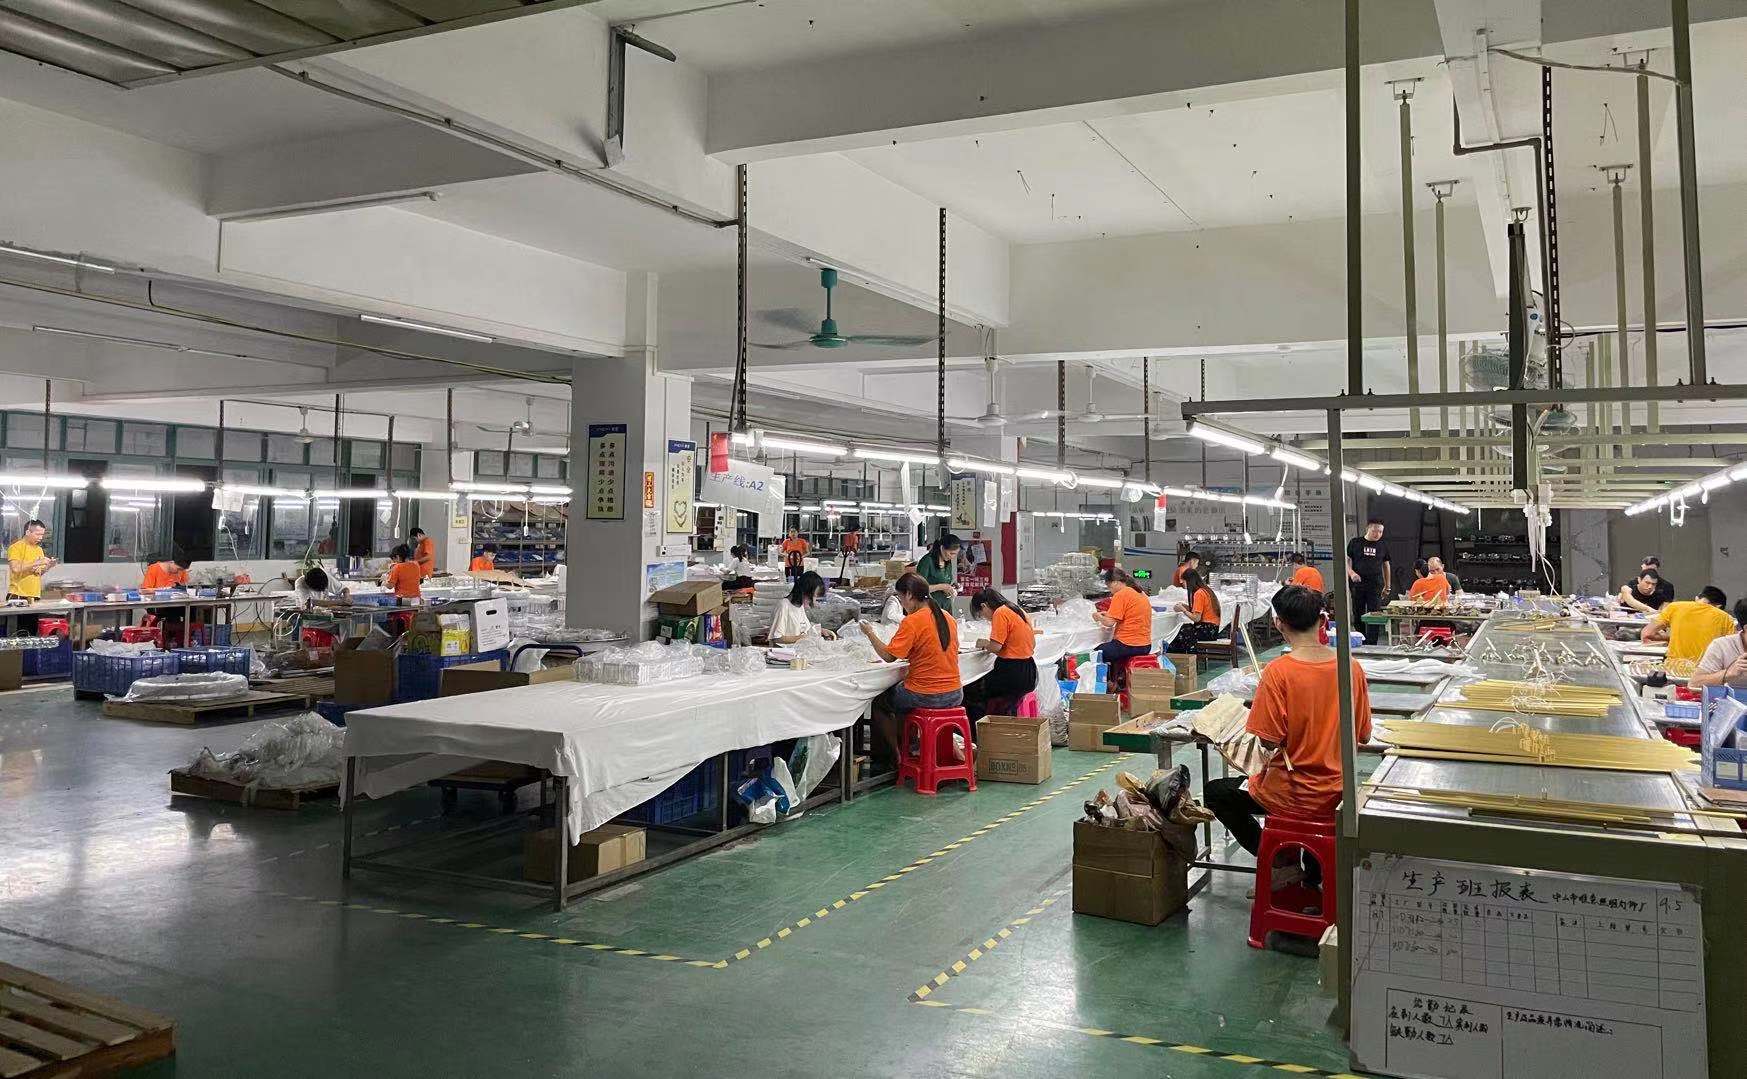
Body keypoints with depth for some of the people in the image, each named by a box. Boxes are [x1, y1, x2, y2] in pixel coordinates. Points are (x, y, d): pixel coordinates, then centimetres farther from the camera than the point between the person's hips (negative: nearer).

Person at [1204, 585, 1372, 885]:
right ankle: (1316, 866, 25)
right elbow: (1363, 736, 4)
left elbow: (1269, 741, -19)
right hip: (1338, 796, 5)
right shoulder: (1352, 667, -5)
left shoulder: (1278, 671, -21)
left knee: (1215, 793, 19)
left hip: (1293, 798, -5)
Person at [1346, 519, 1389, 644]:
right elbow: (1347, 561, 3)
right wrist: (1351, 573, -17)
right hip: (1357, 585, -1)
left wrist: (1387, 586, 18)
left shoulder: (1382, 546, 11)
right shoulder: (1355, 542, 4)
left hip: (1376, 586, 1)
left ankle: (1371, 645, -3)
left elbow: (1386, 565, 19)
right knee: (1358, 615, 4)